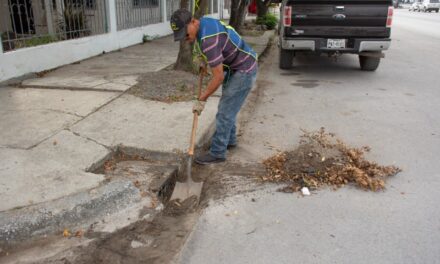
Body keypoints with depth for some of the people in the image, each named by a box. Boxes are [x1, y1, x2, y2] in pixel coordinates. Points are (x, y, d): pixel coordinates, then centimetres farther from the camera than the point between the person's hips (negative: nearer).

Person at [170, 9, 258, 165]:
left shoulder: (208, 40, -31)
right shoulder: (204, 23, -1)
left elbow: (218, 77, -28)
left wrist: (202, 100, -19)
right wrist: (205, 60, 17)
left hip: (244, 70, -10)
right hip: (234, 67, 10)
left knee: (225, 111, -7)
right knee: (227, 107, 20)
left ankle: (217, 153, 3)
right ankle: (229, 140, 35)